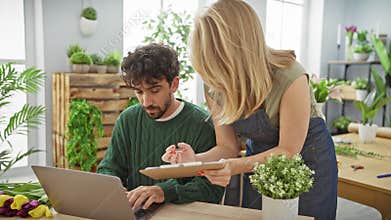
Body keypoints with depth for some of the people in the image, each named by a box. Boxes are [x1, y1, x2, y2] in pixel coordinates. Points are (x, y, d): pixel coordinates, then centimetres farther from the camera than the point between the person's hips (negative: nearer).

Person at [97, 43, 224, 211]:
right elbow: (108, 169, 9)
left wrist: (165, 191, -28)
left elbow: (213, 187, -15)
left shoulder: (201, 124, -12)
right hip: (132, 211, 4)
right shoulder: (128, 120, 3)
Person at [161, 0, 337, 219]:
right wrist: (195, 159, -29)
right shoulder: (216, 88, -15)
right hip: (259, 157, 4)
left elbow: (288, 150, -22)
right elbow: (228, 147, -8)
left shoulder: (289, 77, -31)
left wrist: (234, 167, -36)